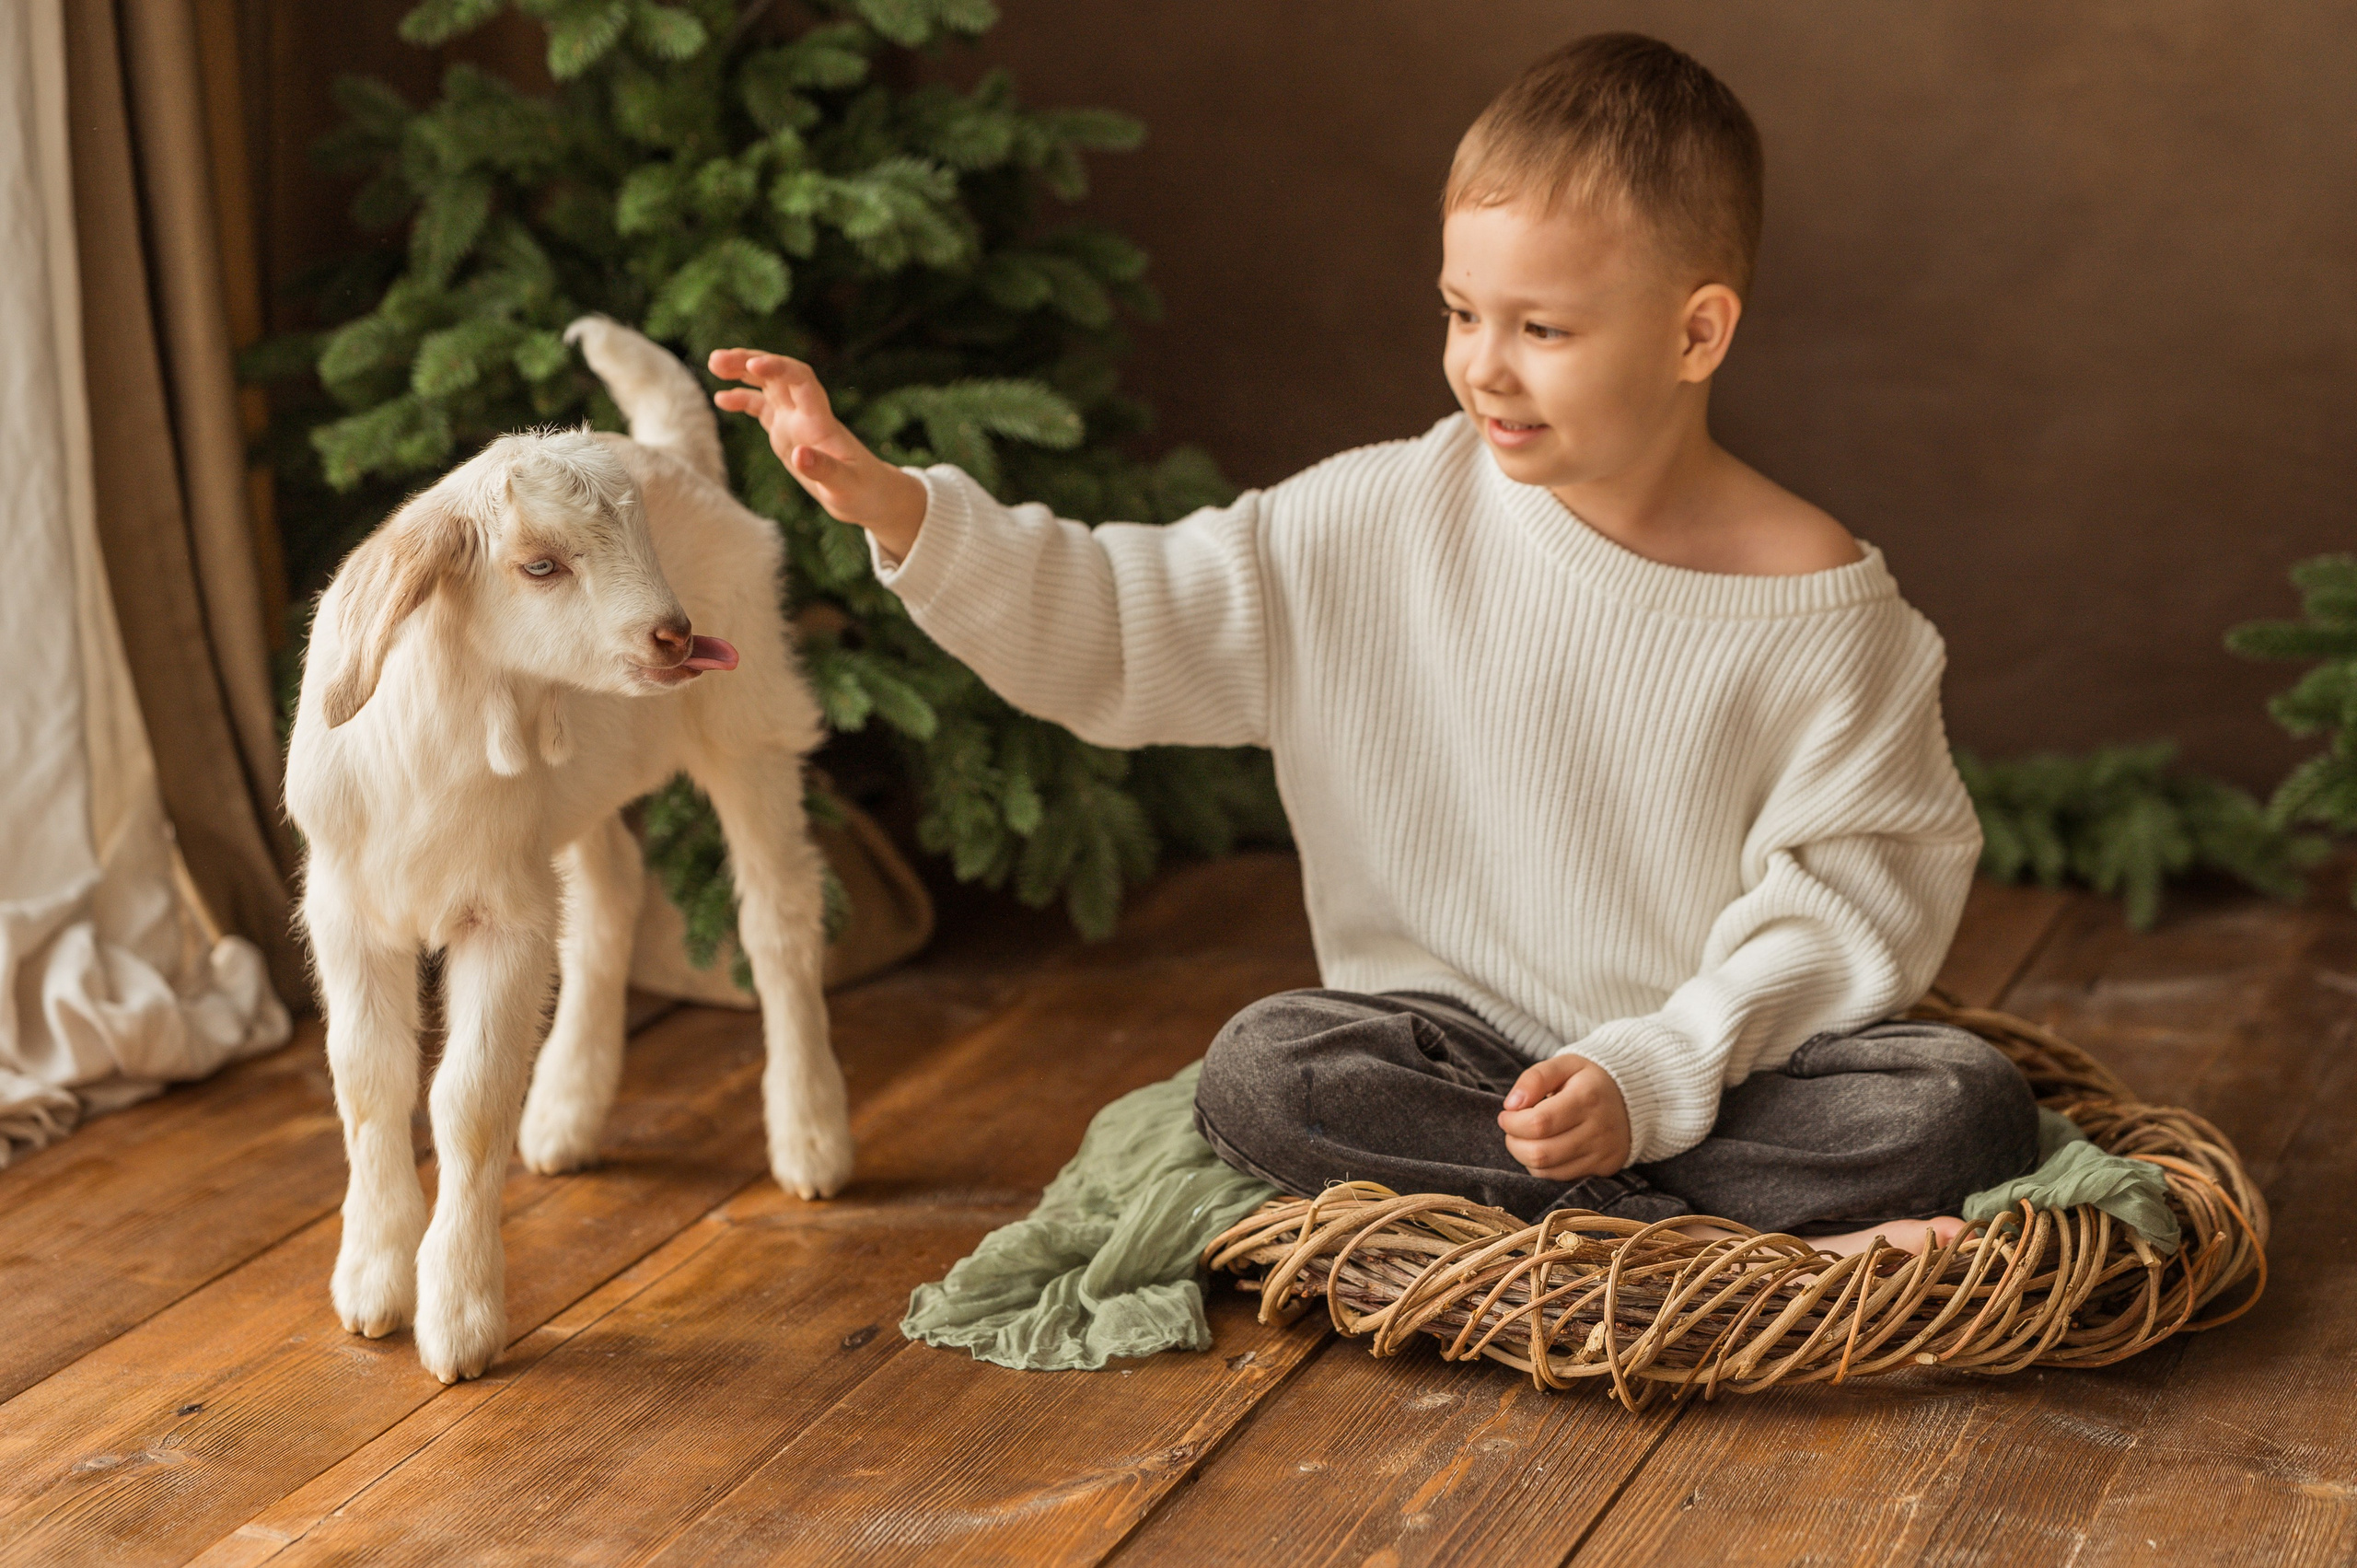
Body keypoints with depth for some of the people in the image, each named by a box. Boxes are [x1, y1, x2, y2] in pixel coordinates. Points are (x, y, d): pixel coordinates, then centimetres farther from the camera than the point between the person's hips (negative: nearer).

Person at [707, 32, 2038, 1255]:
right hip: (1461, 1040, 3)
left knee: (1966, 1106, -28)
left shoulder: (1818, 608, -10)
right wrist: (893, 505, -15)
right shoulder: (1384, 525, -4)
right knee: (1257, 1076, -29)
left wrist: (1654, 1076, -21)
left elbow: (1853, 897, -9)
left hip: (1730, 1052, -2)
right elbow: (1116, 621, -1)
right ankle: (1767, 1237, -25)